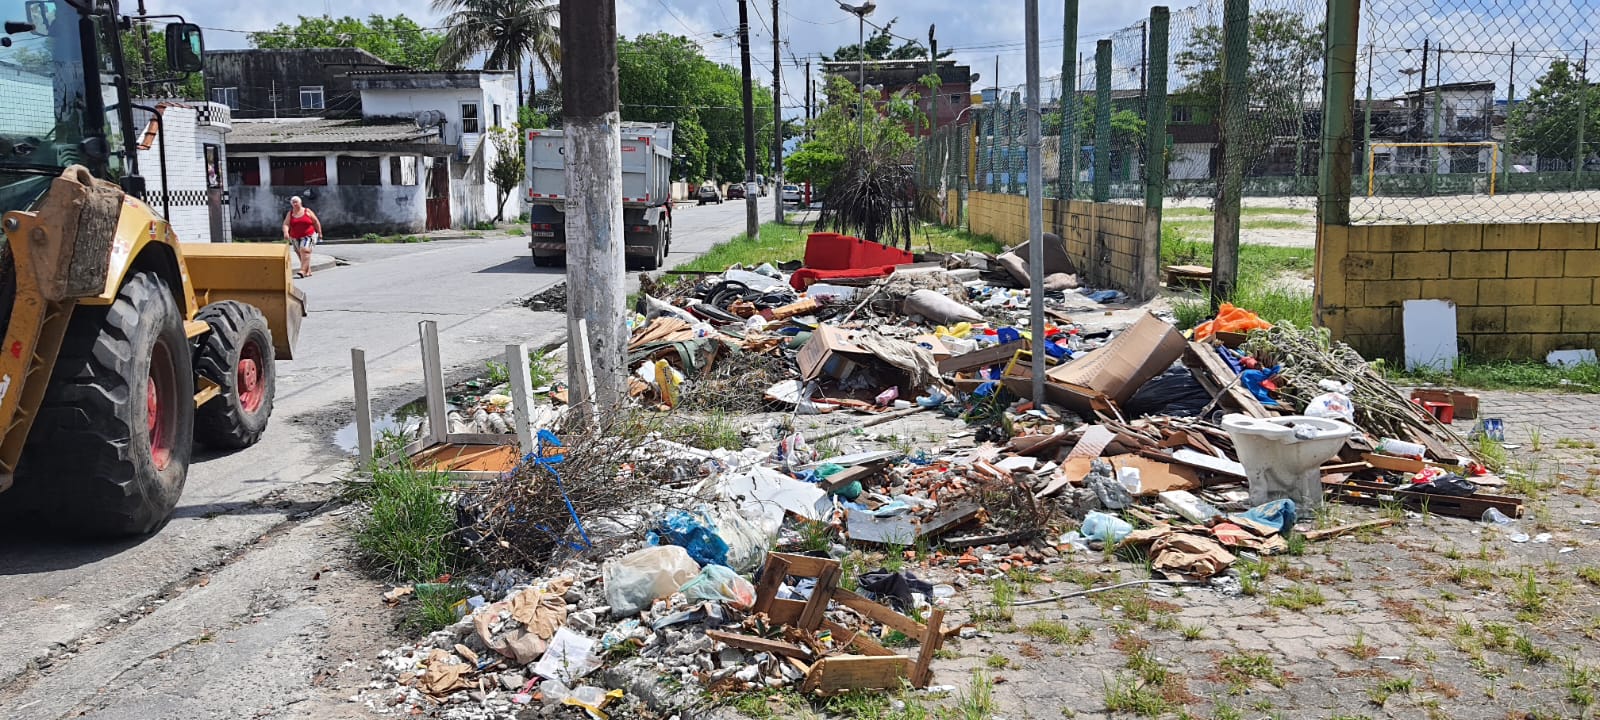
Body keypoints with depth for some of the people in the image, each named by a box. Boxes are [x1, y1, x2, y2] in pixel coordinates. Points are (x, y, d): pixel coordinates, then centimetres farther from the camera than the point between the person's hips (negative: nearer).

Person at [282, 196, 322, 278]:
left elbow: (316, 222, 6)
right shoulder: (290, 214, 4)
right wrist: (286, 232, -26)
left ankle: (303, 270, -28)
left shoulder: (307, 211, 1)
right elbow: (286, 224, -7)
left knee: (305, 250, -23)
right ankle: (308, 271, 17)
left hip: (308, 236, -4)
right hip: (295, 238, 4)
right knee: (301, 254, 7)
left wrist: (319, 233, 5)